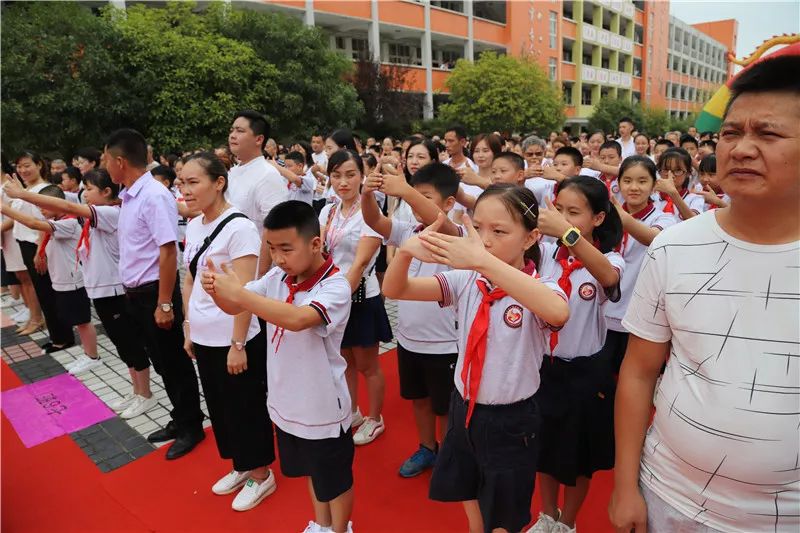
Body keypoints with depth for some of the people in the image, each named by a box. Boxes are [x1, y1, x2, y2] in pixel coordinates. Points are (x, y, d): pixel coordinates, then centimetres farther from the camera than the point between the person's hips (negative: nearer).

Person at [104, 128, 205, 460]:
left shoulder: (154, 196, -19)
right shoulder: (129, 196, 8)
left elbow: (168, 251, -22)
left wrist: (164, 304, -22)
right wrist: (130, 293, 15)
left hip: (155, 292, -9)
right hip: (136, 293, 9)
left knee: (175, 363, 5)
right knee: (161, 362, 19)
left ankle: (192, 427, 22)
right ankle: (180, 420, 35)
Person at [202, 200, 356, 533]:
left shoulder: (335, 287, -26)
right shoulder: (277, 278, -5)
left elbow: (298, 319, -43)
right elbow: (234, 307, -2)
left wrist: (239, 293, -41)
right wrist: (217, 291, -24)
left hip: (323, 408, -7)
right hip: (287, 403, 7)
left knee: (335, 480, 17)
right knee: (309, 470, 29)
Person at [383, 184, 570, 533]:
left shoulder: (538, 287, -19)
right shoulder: (466, 281, -6)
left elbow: (558, 312, -45)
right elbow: (393, 290, -12)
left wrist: (483, 261, -50)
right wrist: (406, 250, -33)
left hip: (510, 421, -4)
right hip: (463, 409, 4)